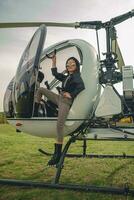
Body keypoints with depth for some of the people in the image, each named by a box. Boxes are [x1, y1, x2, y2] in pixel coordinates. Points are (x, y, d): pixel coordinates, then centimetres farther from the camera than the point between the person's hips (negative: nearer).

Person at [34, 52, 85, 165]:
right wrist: (54, 61, 32)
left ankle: (58, 154, -19)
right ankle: (34, 111, 8)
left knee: (59, 125, -23)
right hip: (59, 98, 9)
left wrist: (71, 95, -16)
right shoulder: (66, 77, 23)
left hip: (66, 102, -9)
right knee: (41, 90, 10)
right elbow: (55, 74, 34)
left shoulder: (76, 76, -2)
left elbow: (81, 86, -20)